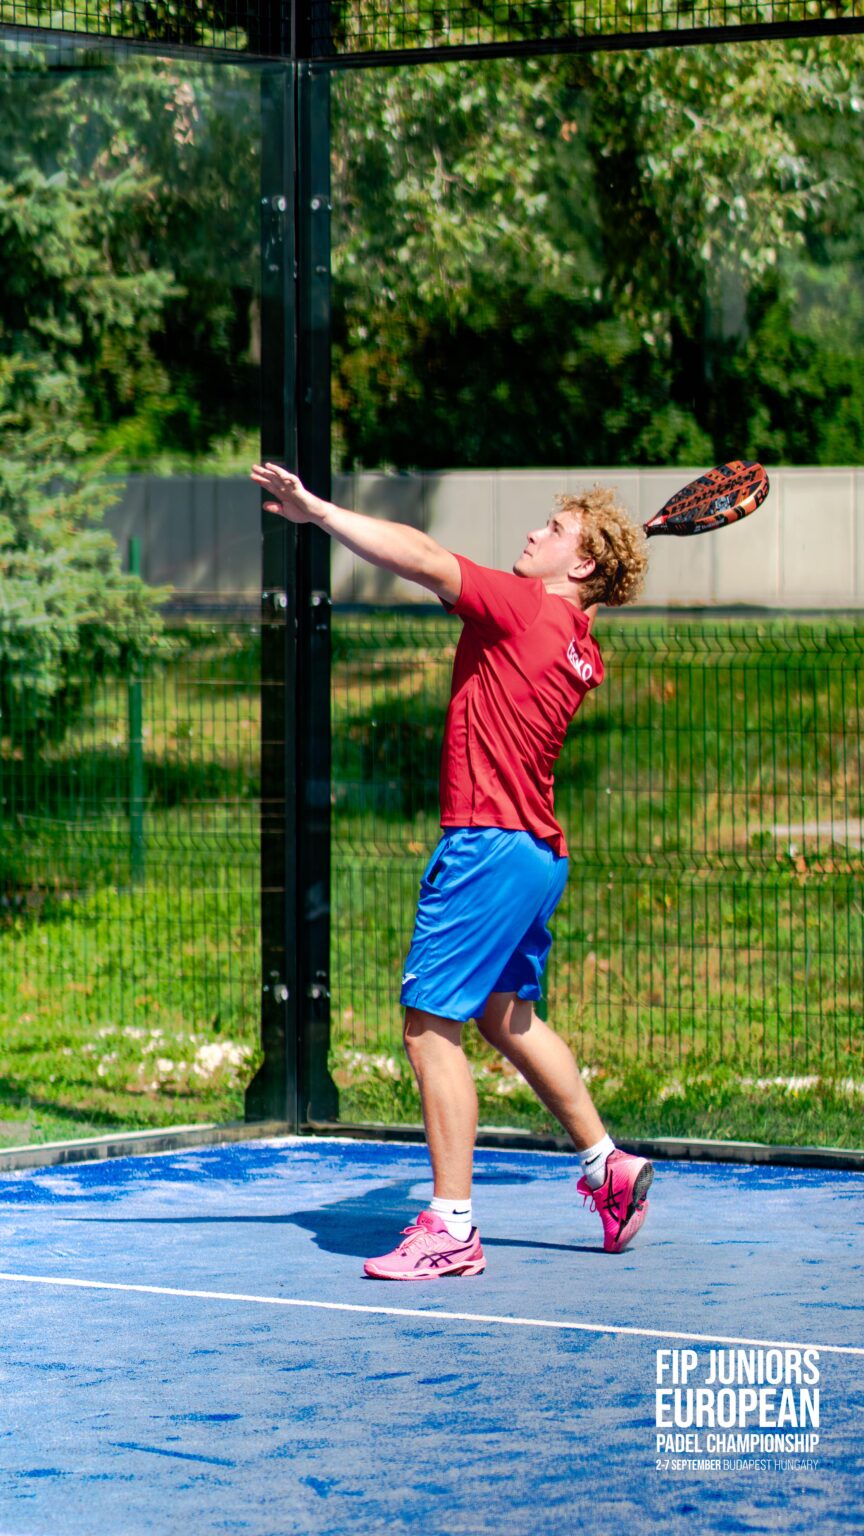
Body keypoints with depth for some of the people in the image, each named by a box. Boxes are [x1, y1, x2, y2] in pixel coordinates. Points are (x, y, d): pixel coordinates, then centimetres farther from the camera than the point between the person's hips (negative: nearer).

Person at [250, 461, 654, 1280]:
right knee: (508, 1018, 25)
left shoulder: (527, 606, -11)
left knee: (431, 1024, -8)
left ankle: (450, 1228, -9)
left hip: (488, 844, -10)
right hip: (538, 851, 10)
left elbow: (420, 558, -19)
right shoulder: (578, 649, 12)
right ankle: (608, 1167, 33)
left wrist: (316, 509, -19)